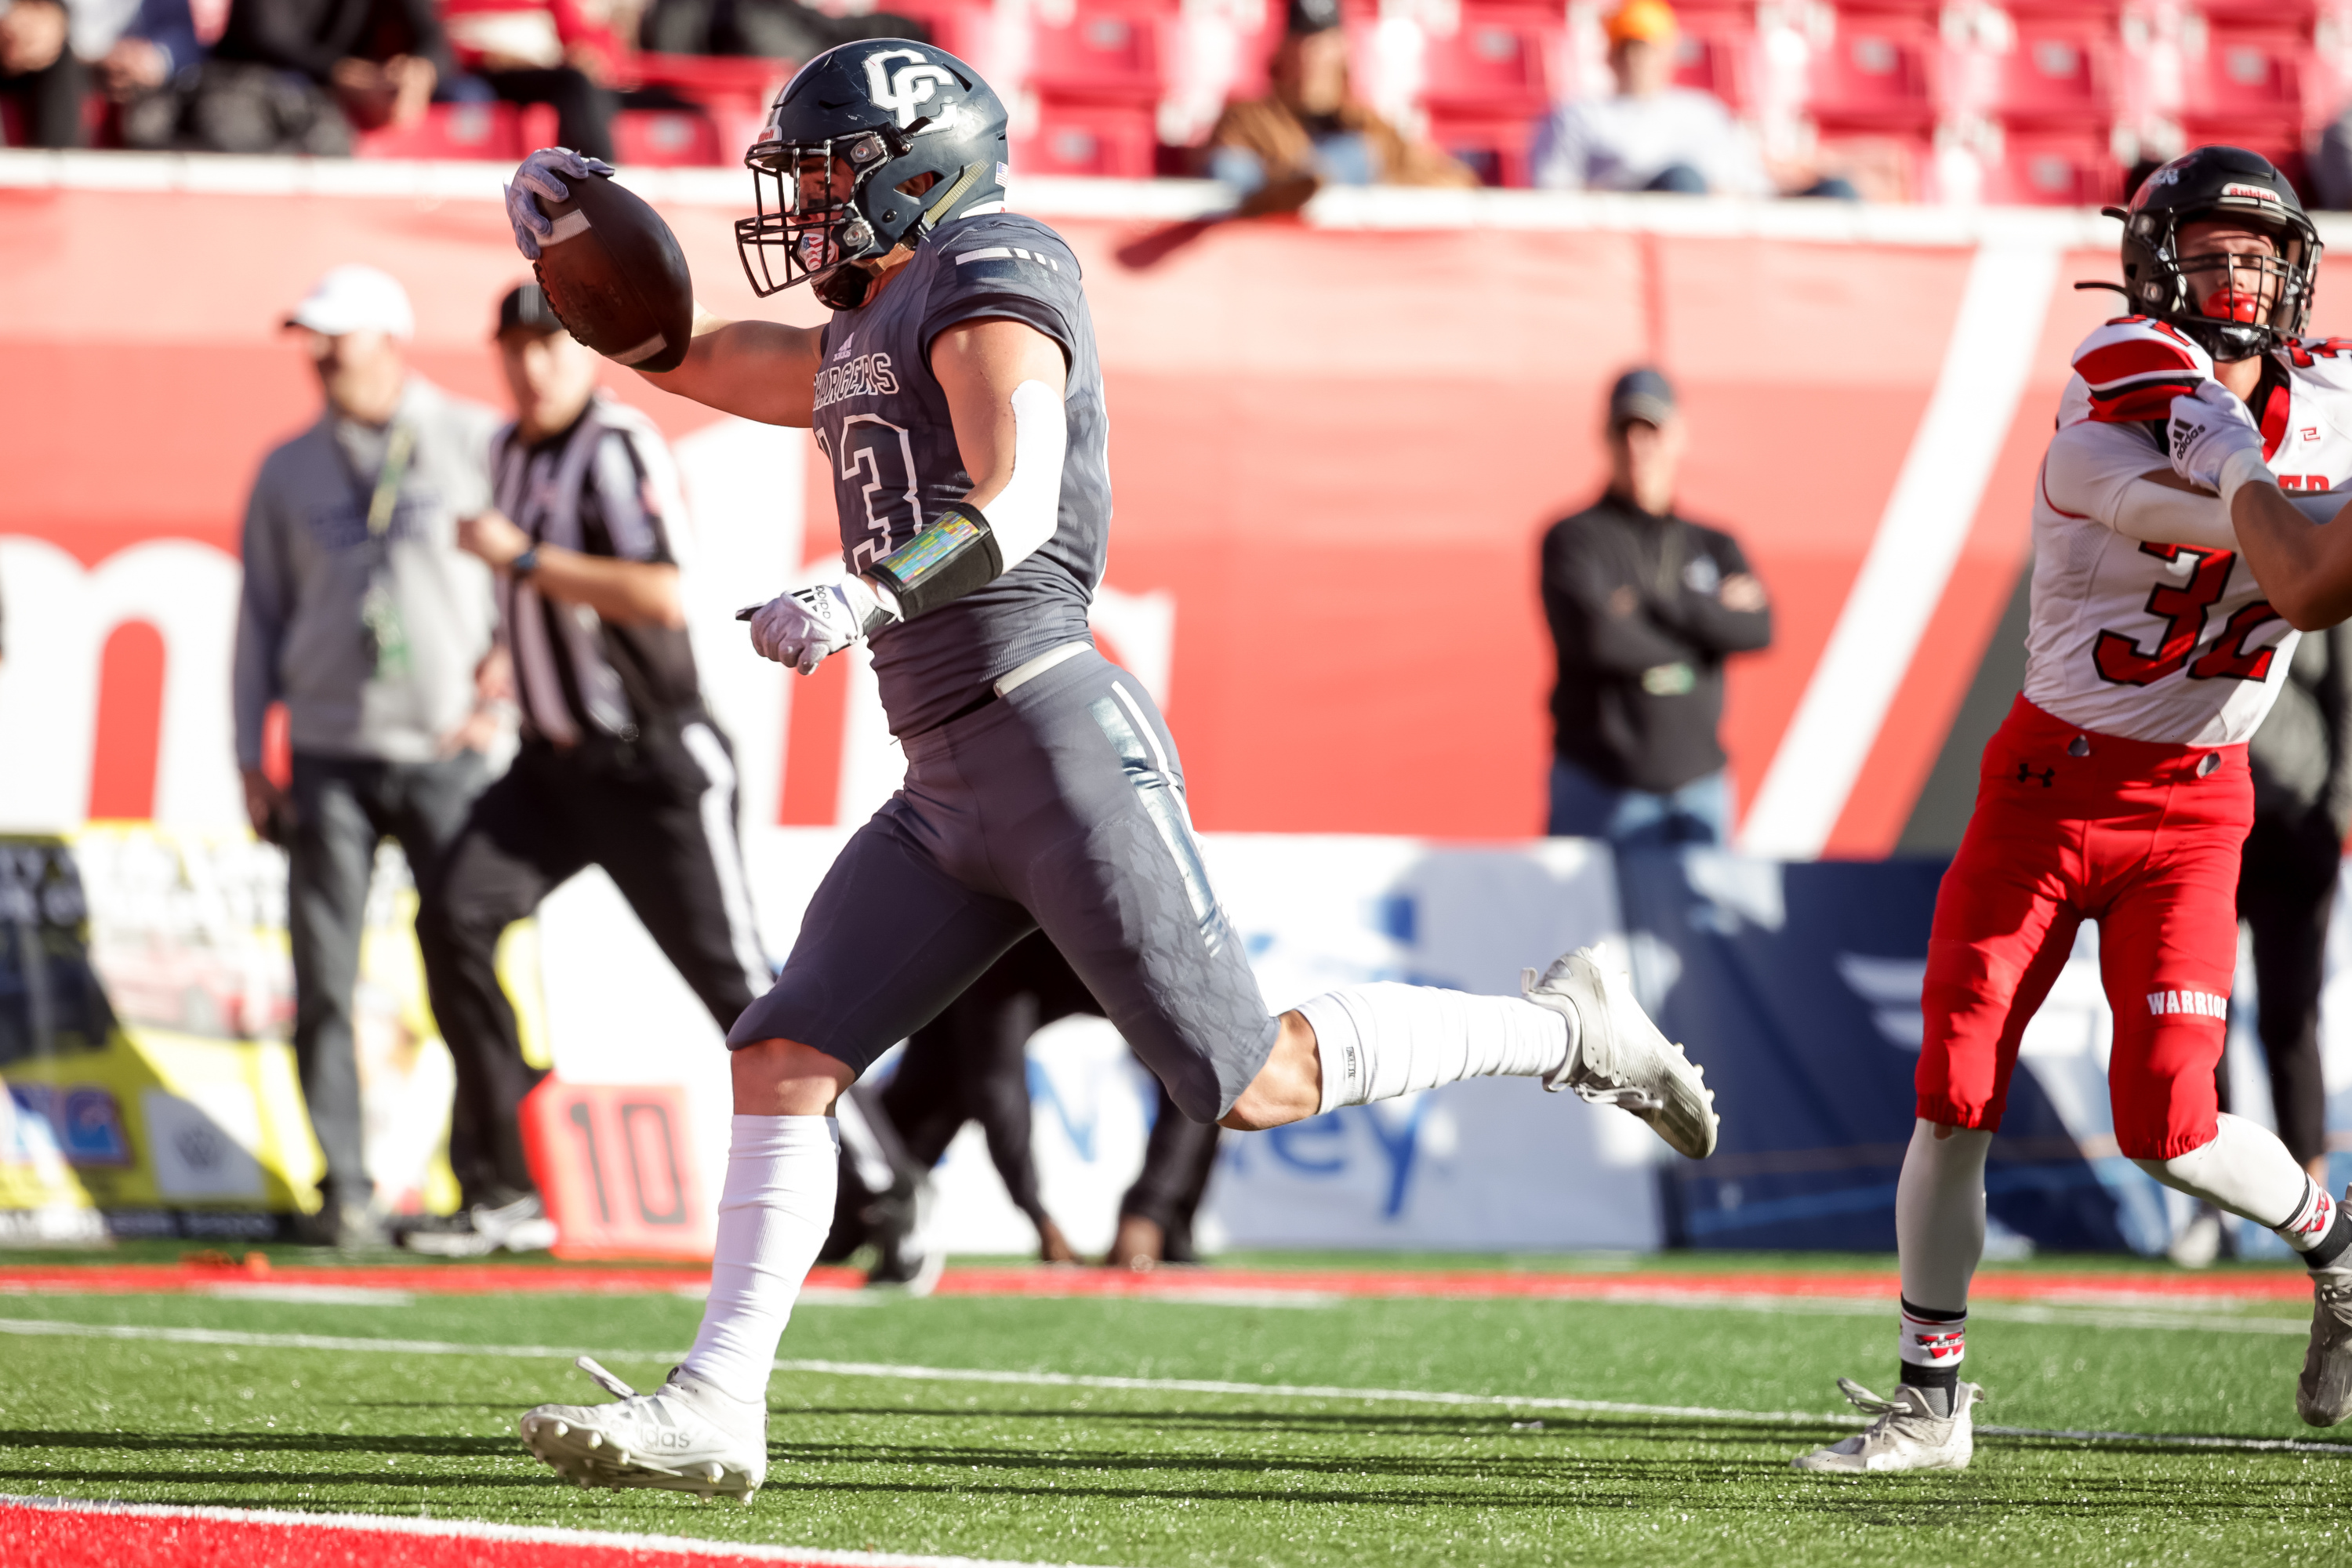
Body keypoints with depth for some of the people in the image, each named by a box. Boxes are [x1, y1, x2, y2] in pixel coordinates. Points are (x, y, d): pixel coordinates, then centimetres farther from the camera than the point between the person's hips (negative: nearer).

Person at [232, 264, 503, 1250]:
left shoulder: (482, 446, 2)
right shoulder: (289, 473, 11)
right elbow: (261, 615, 14)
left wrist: (509, 667, -6)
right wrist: (250, 759, 9)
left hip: (448, 753, -3)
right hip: (329, 756, 3)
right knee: (325, 987, -3)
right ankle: (346, 1195, 0)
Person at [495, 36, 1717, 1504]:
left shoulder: (988, 274, -5)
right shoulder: (855, 348, 22)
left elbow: (1016, 500, -20)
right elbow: (674, 352, 34)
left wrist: (866, 597, -36)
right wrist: (571, 240, 15)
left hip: (1061, 742, -9)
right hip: (949, 788, 9)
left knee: (1255, 1080, -8)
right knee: (783, 1059, -2)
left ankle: (1558, 1027, 10)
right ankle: (716, 1407, -2)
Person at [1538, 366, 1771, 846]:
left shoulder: (1715, 548, 13)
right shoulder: (1572, 540, 0)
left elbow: (1757, 631, -6)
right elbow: (1594, 636, -19)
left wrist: (1655, 601, -13)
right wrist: (1708, 615, -7)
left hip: (1700, 789, 4)